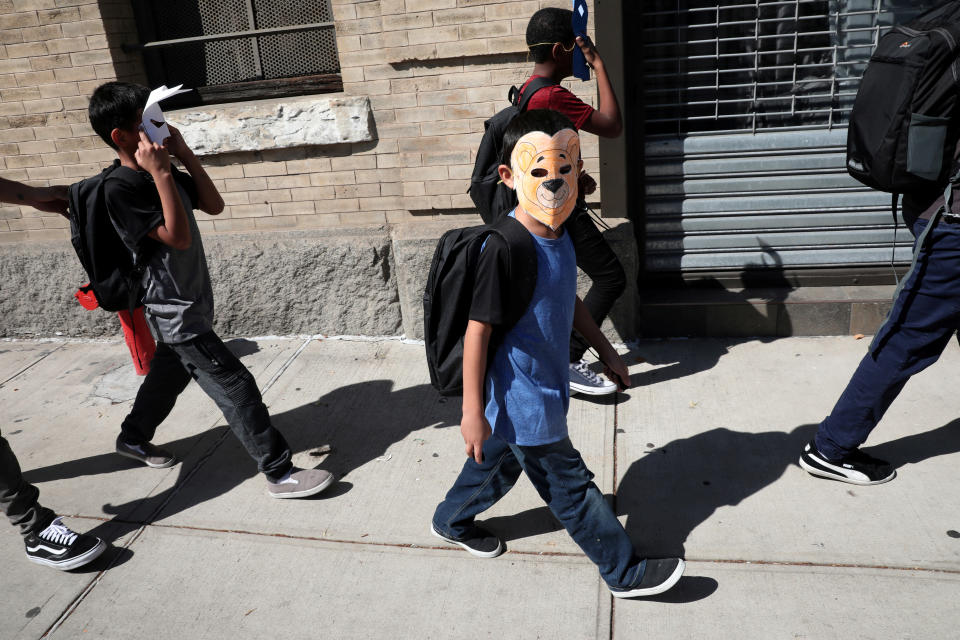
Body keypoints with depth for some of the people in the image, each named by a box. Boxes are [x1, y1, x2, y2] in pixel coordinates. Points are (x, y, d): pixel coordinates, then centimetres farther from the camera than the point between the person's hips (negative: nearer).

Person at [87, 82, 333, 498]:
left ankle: (133, 438, 50)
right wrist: (160, 173, -29)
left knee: (170, 374, 27)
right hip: (176, 313, -9)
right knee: (235, 387, -8)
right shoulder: (121, 187, -21)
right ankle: (279, 472, 1)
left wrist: (183, 153, -7)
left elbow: (214, 206, 1)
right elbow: (179, 237, -27)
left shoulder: (162, 174, 4)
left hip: (190, 304, 9)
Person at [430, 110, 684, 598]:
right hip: (521, 402, -9)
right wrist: (472, 411, -20)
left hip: (543, 388, 9)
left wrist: (605, 350, 22)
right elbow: (478, 329, -23)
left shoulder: (558, 234, 1)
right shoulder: (505, 248, -27)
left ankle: (451, 521, 51)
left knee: (500, 463, 27)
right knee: (570, 487, 8)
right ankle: (625, 572, 26)